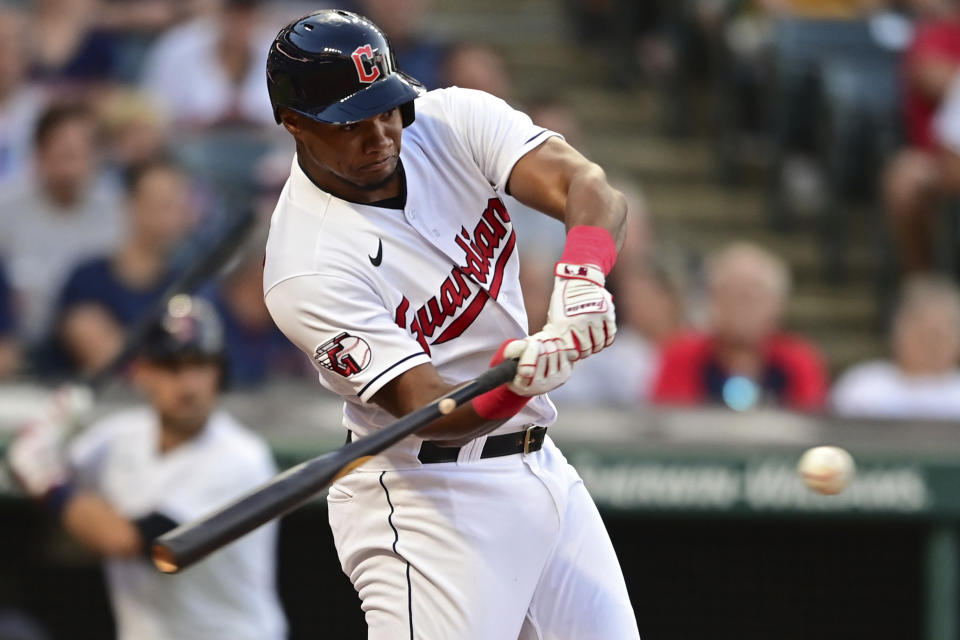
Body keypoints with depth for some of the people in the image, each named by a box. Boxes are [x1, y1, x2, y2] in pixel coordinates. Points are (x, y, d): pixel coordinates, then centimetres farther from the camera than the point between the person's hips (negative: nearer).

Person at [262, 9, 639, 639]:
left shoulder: (454, 120, -5)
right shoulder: (307, 271, -21)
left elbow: (590, 187, -18)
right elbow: (430, 411, -26)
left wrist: (582, 276, -40)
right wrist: (515, 372, -47)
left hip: (540, 464, 7)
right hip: (427, 495, -7)